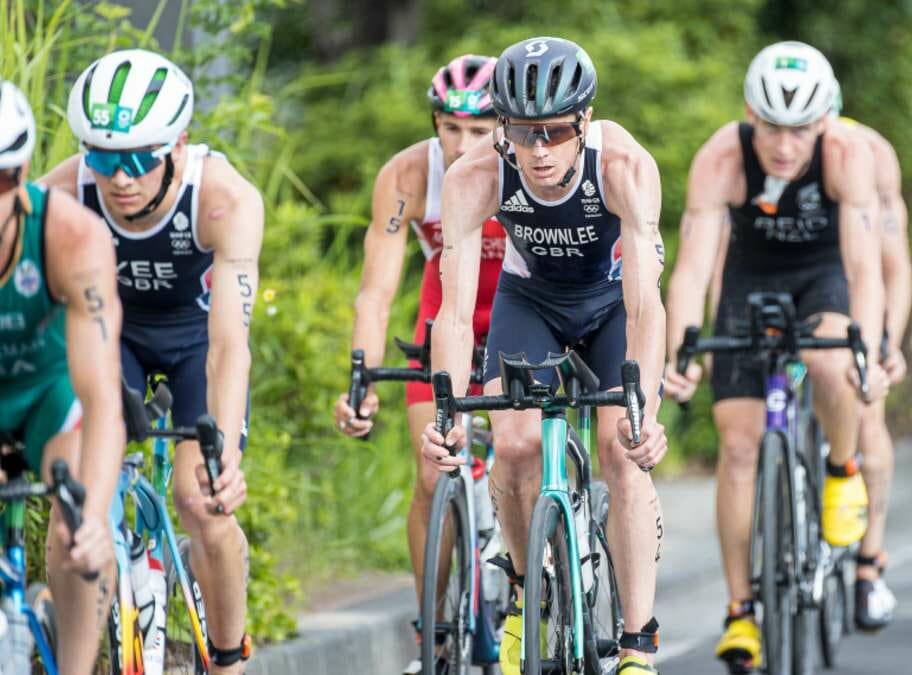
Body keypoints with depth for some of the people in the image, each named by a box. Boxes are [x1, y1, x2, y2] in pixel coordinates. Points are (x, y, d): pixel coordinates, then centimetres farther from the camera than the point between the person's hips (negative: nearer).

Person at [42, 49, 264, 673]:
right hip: (111, 325, 2)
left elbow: (229, 341, -45)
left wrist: (223, 454, -59)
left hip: (196, 325, -1)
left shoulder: (225, 200, -37)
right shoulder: (62, 195, -32)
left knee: (206, 510, -11)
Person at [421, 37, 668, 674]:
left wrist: (644, 409, -54)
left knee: (623, 454, -18)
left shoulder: (626, 166, -36)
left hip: (614, 297, -1)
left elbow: (644, 304, -41)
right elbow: (457, 312, -34)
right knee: (514, 444, -19)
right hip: (530, 299, 1)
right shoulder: (475, 177, -32)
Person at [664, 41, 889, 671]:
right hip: (753, 274, 1)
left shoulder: (849, 154, -32)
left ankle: (843, 473, -3)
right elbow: (692, 267, -37)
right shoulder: (721, 159, -31)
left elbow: (864, 264, -38)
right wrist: (680, 357, -52)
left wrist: (868, 354, -54)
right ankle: (742, 609, 0)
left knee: (831, 363, -34)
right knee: (740, 441, -10)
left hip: (825, 272, -1)